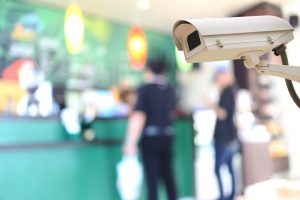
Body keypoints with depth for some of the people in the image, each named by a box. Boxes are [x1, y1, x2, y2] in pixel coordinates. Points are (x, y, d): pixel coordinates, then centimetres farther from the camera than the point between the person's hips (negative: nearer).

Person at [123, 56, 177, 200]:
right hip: (167, 136, 5)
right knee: (168, 174, 15)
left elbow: (139, 117, -18)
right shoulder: (170, 91, 6)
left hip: (150, 138, -5)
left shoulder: (145, 90, -10)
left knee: (152, 177, 2)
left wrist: (131, 142, -16)